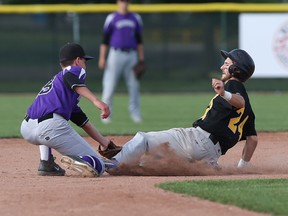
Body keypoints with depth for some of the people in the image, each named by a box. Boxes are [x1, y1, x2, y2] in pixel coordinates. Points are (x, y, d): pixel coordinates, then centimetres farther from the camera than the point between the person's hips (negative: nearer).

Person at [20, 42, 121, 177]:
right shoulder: (76, 70, 16)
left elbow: (83, 121, 39)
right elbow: (70, 79, -12)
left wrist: (104, 143, 43)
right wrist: (96, 101, -24)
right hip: (52, 127, -7)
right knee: (98, 166, 2)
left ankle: (46, 163, 20)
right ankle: (75, 161, -30)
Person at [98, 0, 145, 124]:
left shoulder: (135, 18, 13)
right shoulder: (112, 18, 2)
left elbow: (139, 39, 16)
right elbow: (105, 39, 1)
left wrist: (141, 59, 10)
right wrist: (102, 58, -6)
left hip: (131, 55, 3)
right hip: (116, 54, -3)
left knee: (134, 85, 1)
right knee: (109, 85, -7)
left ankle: (135, 113, 8)